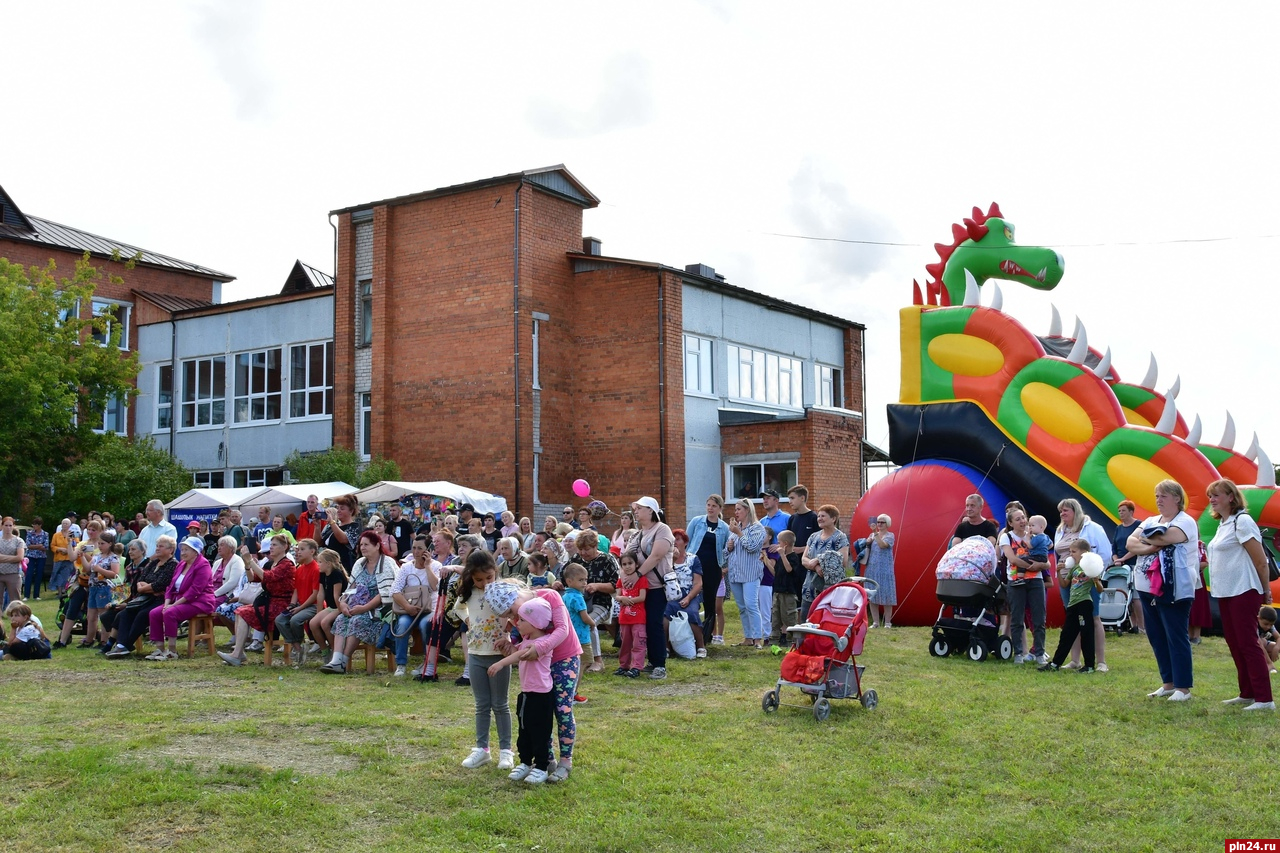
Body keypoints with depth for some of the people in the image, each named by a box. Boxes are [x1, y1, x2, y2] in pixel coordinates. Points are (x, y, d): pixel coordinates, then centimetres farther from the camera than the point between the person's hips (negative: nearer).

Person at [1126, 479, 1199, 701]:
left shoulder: (1186, 522, -7)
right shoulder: (1150, 521, 15)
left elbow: (1163, 538, -23)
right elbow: (1131, 543, 3)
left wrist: (1144, 538, -4)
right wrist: (1149, 548, -16)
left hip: (1173, 591, -8)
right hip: (1148, 588, 8)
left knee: (1176, 638, -4)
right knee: (1156, 638, 10)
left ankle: (1183, 687, 1)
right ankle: (1168, 683, 19)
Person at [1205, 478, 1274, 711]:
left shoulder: (1241, 521, -14)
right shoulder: (1223, 524, 14)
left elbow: (1260, 561, -14)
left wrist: (1266, 591, -8)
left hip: (1243, 593, -9)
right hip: (1226, 593, 9)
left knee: (1248, 644, -8)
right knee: (1234, 643, 12)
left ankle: (1264, 699, -5)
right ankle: (1247, 694, 20)